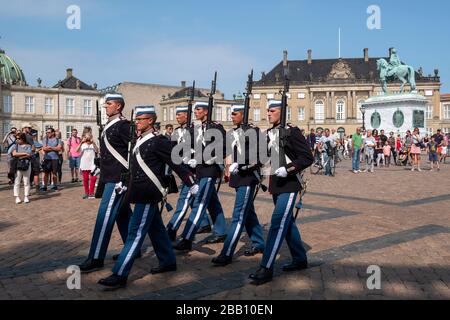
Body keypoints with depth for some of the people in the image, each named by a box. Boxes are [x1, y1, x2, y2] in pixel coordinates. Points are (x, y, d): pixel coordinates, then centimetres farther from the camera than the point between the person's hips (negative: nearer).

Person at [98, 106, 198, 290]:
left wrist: (191, 185, -8)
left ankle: (120, 275, -3)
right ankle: (168, 262, 32)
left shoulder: (159, 142, -14)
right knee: (156, 229, 18)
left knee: (135, 233, -7)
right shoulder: (140, 140, 12)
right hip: (141, 193, 9)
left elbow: (177, 163, -12)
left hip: (148, 195, -9)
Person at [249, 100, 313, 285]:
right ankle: (300, 259, 32)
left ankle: (266, 269, -8)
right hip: (276, 185, 8)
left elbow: (308, 157, -14)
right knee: (287, 223, 16)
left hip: (289, 186, -8)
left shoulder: (292, 132, -12)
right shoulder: (269, 134, 9)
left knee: (278, 223, -12)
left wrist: (287, 169, -24)